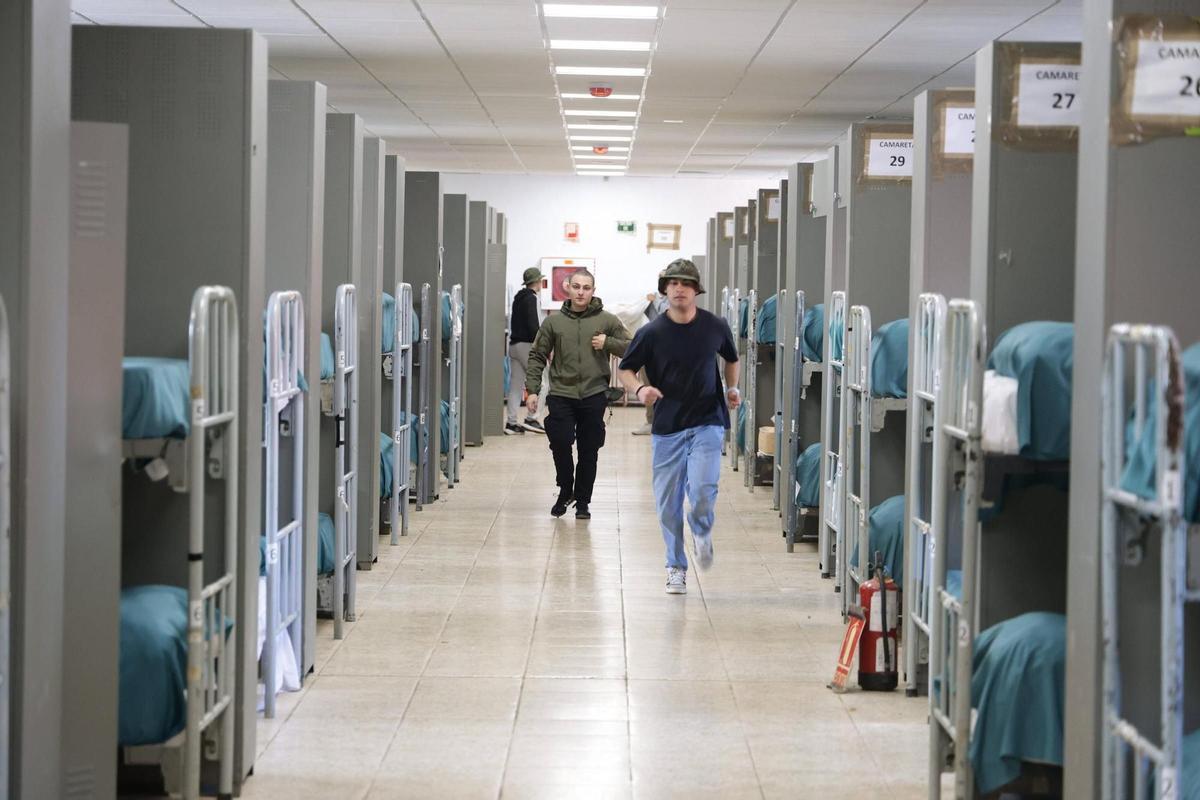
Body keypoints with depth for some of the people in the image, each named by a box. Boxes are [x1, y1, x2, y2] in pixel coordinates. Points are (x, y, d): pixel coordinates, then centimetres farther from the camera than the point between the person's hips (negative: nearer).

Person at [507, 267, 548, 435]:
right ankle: (531, 419, -5)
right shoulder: (530, 298, -10)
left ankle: (511, 423, 4)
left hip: (514, 344, 9)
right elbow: (533, 326, -18)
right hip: (526, 344, -9)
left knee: (515, 385, 7)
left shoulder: (518, 298, 17)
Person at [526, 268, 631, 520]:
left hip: (594, 395, 0)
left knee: (589, 451, 4)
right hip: (561, 394, 0)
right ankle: (565, 491, 15)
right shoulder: (553, 322, 6)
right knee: (560, 443, -9)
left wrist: (608, 343, -10)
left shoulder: (607, 320, 4)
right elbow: (537, 356, 8)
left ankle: (582, 501, 17)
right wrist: (532, 389, 0)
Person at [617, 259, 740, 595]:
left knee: (702, 489, -19)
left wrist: (732, 388, 8)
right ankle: (676, 567, 21)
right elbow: (625, 369, 2)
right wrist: (639, 389, -16)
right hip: (667, 425, 1)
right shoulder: (652, 333, -5)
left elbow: (732, 359, 21)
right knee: (668, 501, 4)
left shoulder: (715, 327, 0)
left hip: (707, 422, -1)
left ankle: (702, 531, 15)